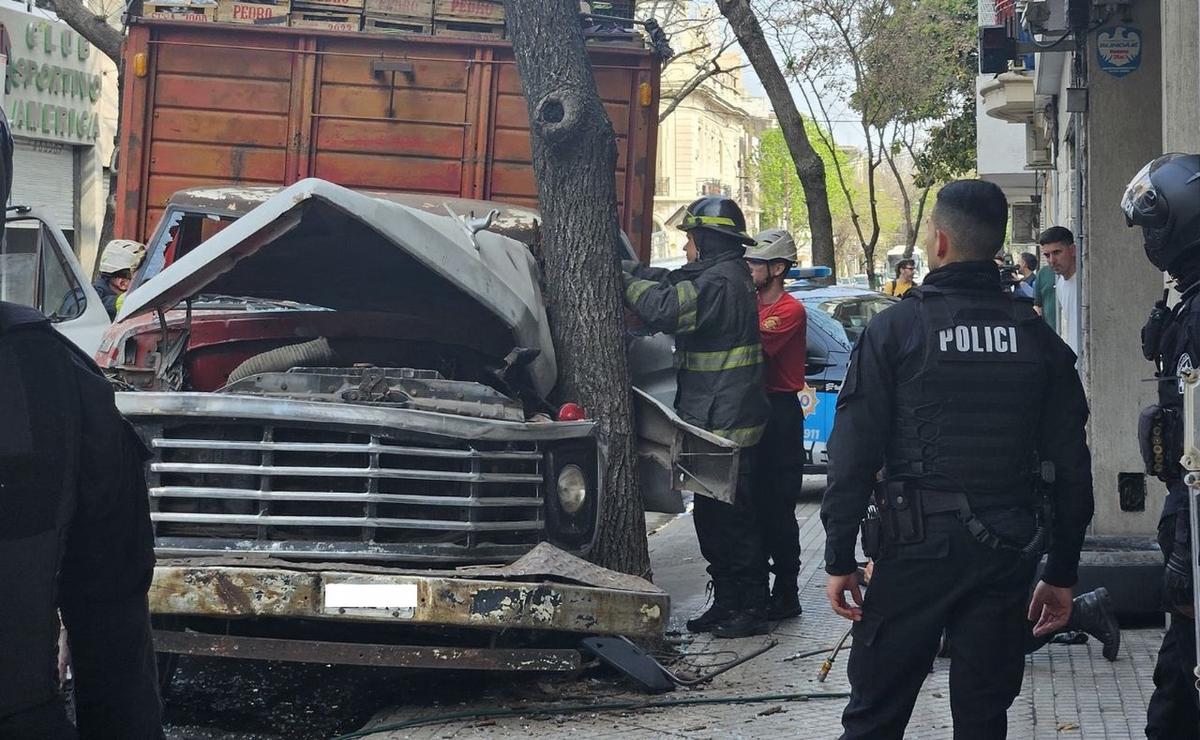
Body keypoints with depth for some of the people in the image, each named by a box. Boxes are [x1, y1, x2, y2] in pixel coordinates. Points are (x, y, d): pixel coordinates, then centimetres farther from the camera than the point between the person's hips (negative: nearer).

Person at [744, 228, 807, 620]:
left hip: (780, 414, -8)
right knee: (752, 503, 12)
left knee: (777, 507, -5)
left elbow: (755, 345, -23)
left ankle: (786, 595, 0)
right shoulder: (751, 304, 15)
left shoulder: (790, 311, -12)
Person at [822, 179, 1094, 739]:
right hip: (1008, 554, 3)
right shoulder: (1040, 340, 5)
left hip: (917, 546, -3)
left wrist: (839, 558, -3)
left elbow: (853, 455, -8)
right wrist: (1062, 572, 13)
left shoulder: (895, 329, -5)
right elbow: (1071, 467, 6)